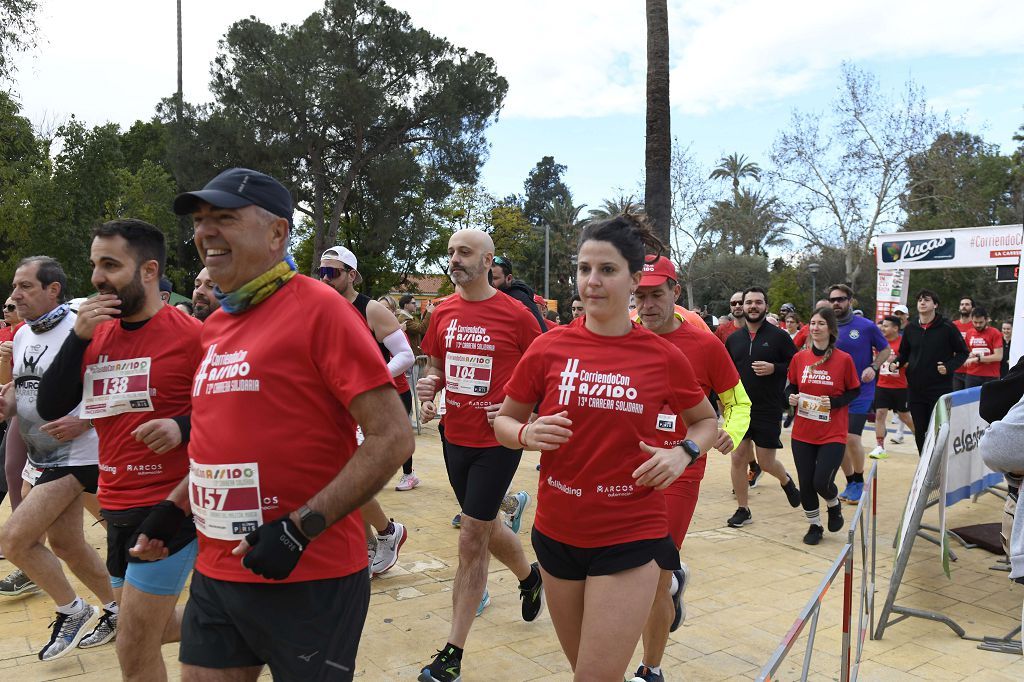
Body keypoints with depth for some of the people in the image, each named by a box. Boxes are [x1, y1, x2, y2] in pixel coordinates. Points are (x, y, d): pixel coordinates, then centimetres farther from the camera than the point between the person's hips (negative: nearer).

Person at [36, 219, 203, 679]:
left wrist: (182, 427, -24)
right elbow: (50, 408, 1)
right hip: (116, 504, 7)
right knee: (156, 629, 21)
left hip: (170, 504, -7)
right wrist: (78, 336, -8)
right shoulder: (97, 333, 6)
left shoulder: (192, 335, -13)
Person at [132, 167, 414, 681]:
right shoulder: (214, 328, 10)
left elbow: (392, 438, -18)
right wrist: (173, 508, 11)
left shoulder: (318, 308, -14)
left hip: (308, 579, -7)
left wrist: (301, 528, -21)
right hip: (215, 575, 7)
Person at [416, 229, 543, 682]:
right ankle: (529, 576, 52)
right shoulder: (443, 313, 3)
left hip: (498, 441, -6)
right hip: (456, 437, 6)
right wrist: (429, 386, -6)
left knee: (471, 540, -2)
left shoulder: (515, 314, -11)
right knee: (484, 528, 21)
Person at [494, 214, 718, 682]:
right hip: (558, 533, 3)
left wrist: (683, 453, -10)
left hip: (631, 538, -2)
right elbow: (503, 420, 7)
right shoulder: (549, 349, -4)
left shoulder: (662, 357, -6)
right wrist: (528, 434, -15)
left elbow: (706, 422, 10)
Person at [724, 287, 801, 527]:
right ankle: (743, 510, 14)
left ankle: (785, 480, 38)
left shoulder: (779, 336, -4)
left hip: (769, 411, -3)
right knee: (738, 458, 1)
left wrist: (774, 368, -19)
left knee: (766, 463, 3)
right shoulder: (733, 339, 7)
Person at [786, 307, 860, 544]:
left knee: (822, 482, -10)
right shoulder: (799, 358, 1)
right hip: (802, 433, 3)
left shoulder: (844, 359, -7)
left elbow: (854, 391, 1)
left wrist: (834, 402, -15)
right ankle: (814, 525, 29)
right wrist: (791, 397, -10)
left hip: (833, 434, -3)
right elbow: (791, 386, 12)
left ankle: (834, 505, 26)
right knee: (805, 483, 6)